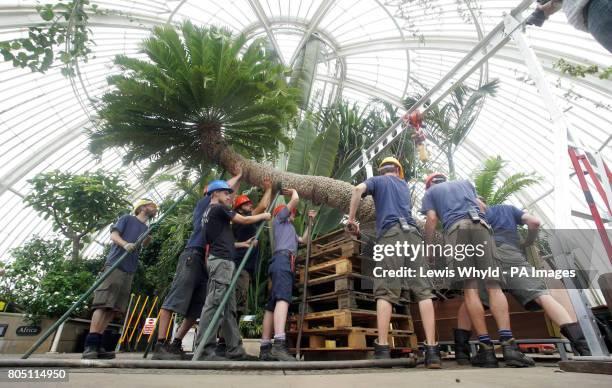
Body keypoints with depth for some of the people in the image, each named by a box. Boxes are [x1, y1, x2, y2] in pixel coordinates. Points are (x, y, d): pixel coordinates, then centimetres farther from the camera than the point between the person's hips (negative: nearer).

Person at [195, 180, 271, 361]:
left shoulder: (208, 212, 26)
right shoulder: (219, 208, -2)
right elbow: (244, 220, -1)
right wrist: (263, 216, 13)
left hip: (218, 260, 10)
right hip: (222, 261, -10)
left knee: (228, 308, 6)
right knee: (214, 305, -13)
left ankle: (235, 349, 8)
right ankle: (204, 351, -12)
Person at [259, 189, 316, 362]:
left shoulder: (289, 229, 40)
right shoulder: (279, 218, 16)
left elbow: (303, 240, 42)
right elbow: (295, 200, 8)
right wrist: (293, 191, 30)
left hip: (285, 262, 10)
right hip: (283, 258, -9)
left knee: (272, 305, 0)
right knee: (283, 298, -28)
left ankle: (265, 349, -3)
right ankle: (279, 344, -43)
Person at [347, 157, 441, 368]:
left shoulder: (377, 180, 19)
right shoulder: (404, 185, 32)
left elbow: (358, 189, -2)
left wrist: (351, 218, 1)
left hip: (390, 234, -3)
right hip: (412, 234, 4)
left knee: (385, 292, -9)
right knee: (423, 290, -2)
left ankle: (383, 350, -14)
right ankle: (432, 350, -7)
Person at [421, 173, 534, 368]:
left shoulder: (431, 191, 24)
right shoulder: (465, 182, 35)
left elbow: (432, 219, 10)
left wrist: (428, 246, 13)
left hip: (456, 228, -2)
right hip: (481, 225, 3)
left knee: (470, 289, -7)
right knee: (494, 286, -6)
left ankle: (486, 348, -11)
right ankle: (509, 344, -19)